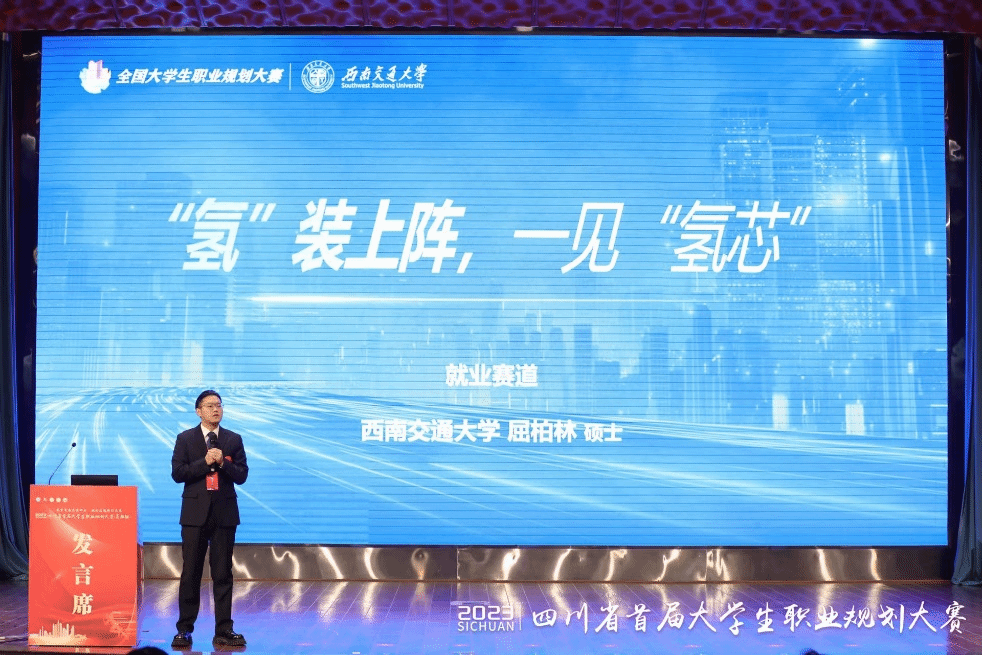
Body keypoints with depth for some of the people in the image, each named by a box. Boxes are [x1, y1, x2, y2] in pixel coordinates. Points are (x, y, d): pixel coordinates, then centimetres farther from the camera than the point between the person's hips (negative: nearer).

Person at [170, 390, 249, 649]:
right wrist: (205, 462, -15)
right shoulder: (185, 439, 4)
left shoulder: (233, 440, 7)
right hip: (195, 513, -1)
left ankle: (224, 630, 9)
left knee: (223, 574, 4)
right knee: (190, 573, 3)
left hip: (224, 513, 1)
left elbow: (242, 475, 2)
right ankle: (184, 629, 11)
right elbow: (177, 473, -5)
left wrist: (223, 462, -15)